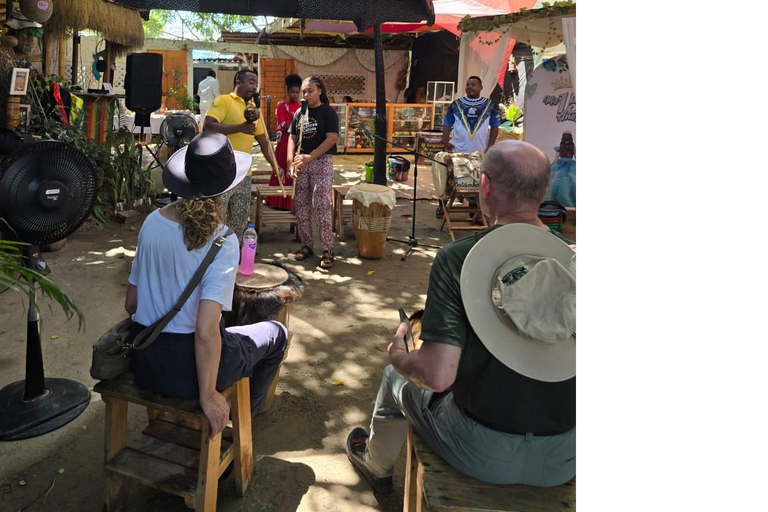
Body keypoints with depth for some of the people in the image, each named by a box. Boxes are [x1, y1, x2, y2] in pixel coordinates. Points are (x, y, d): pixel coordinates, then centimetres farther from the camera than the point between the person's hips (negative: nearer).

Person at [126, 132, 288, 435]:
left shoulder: (153, 221, -4)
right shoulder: (222, 242, -22)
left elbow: (131, 303, 4)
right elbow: (206, 331, -27)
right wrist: (208, 396, -16)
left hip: (143, 363, 6)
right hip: (185, 370, -6)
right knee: (275, 333, 20)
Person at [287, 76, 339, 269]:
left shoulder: (328, 112, -4)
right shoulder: (299, 113, 12)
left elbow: (332, 138, -13)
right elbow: (292, 138, 13)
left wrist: (310, 156, -20)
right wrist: (291, 161, -3)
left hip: (322, 161, -6)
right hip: (301, 164, 6)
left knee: (321, 205, -11)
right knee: (301, 205, 6)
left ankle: (327, 249, -5)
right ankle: (307, 245, 17)